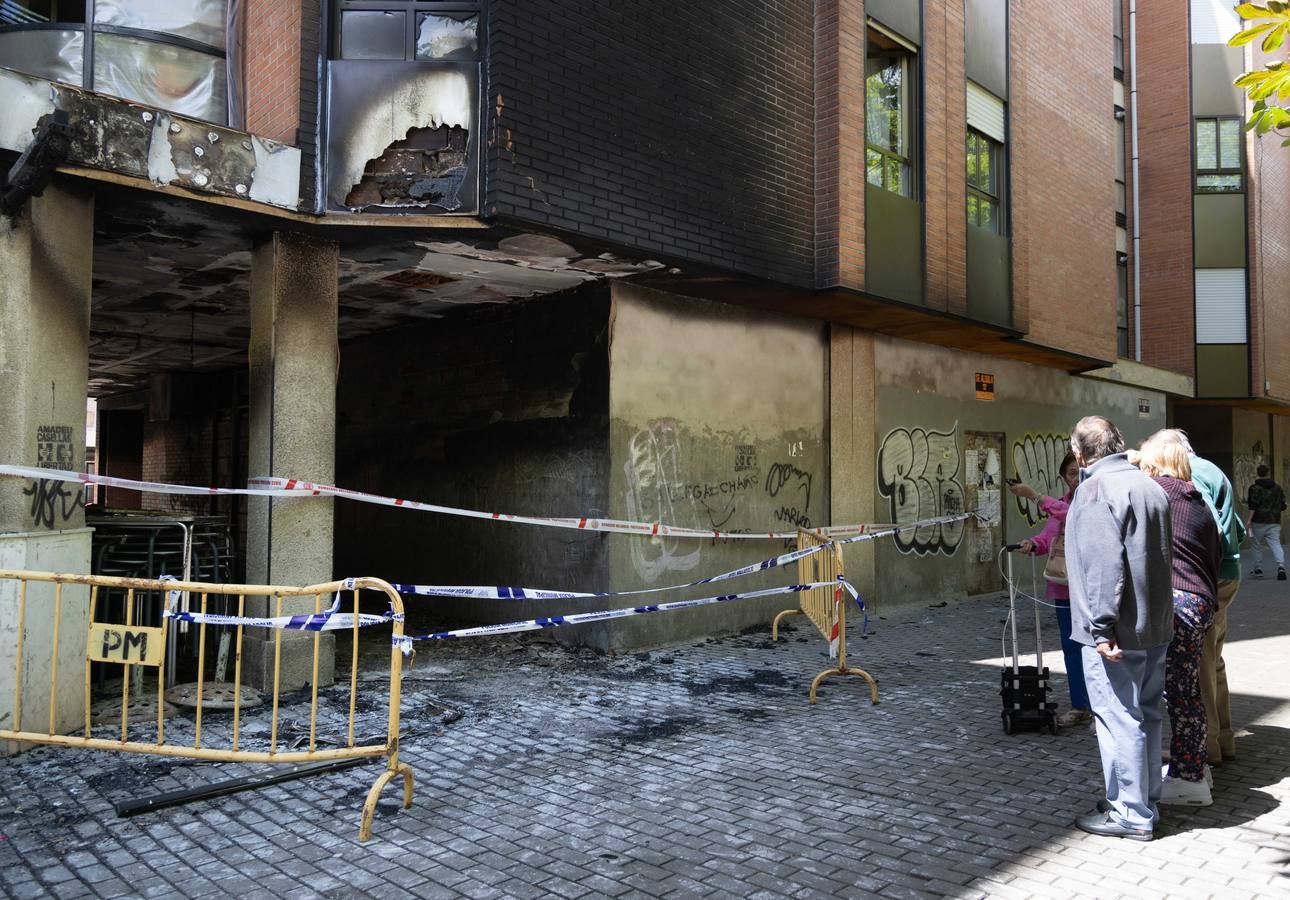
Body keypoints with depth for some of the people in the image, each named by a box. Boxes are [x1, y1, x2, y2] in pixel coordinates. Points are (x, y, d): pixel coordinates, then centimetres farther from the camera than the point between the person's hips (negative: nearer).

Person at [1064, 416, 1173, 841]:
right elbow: (1159, 556, 18)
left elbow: (1104, 564, -22)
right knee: (1146, 715, 17)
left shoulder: (1097, 488, -15)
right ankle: (1147, 802, 28)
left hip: (1117, 631, -9)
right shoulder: (1150, 486, 12)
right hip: (1156, 628, 9)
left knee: (1120, 721, -1)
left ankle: (1130, 814, 7)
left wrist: (1102, 627, -21)